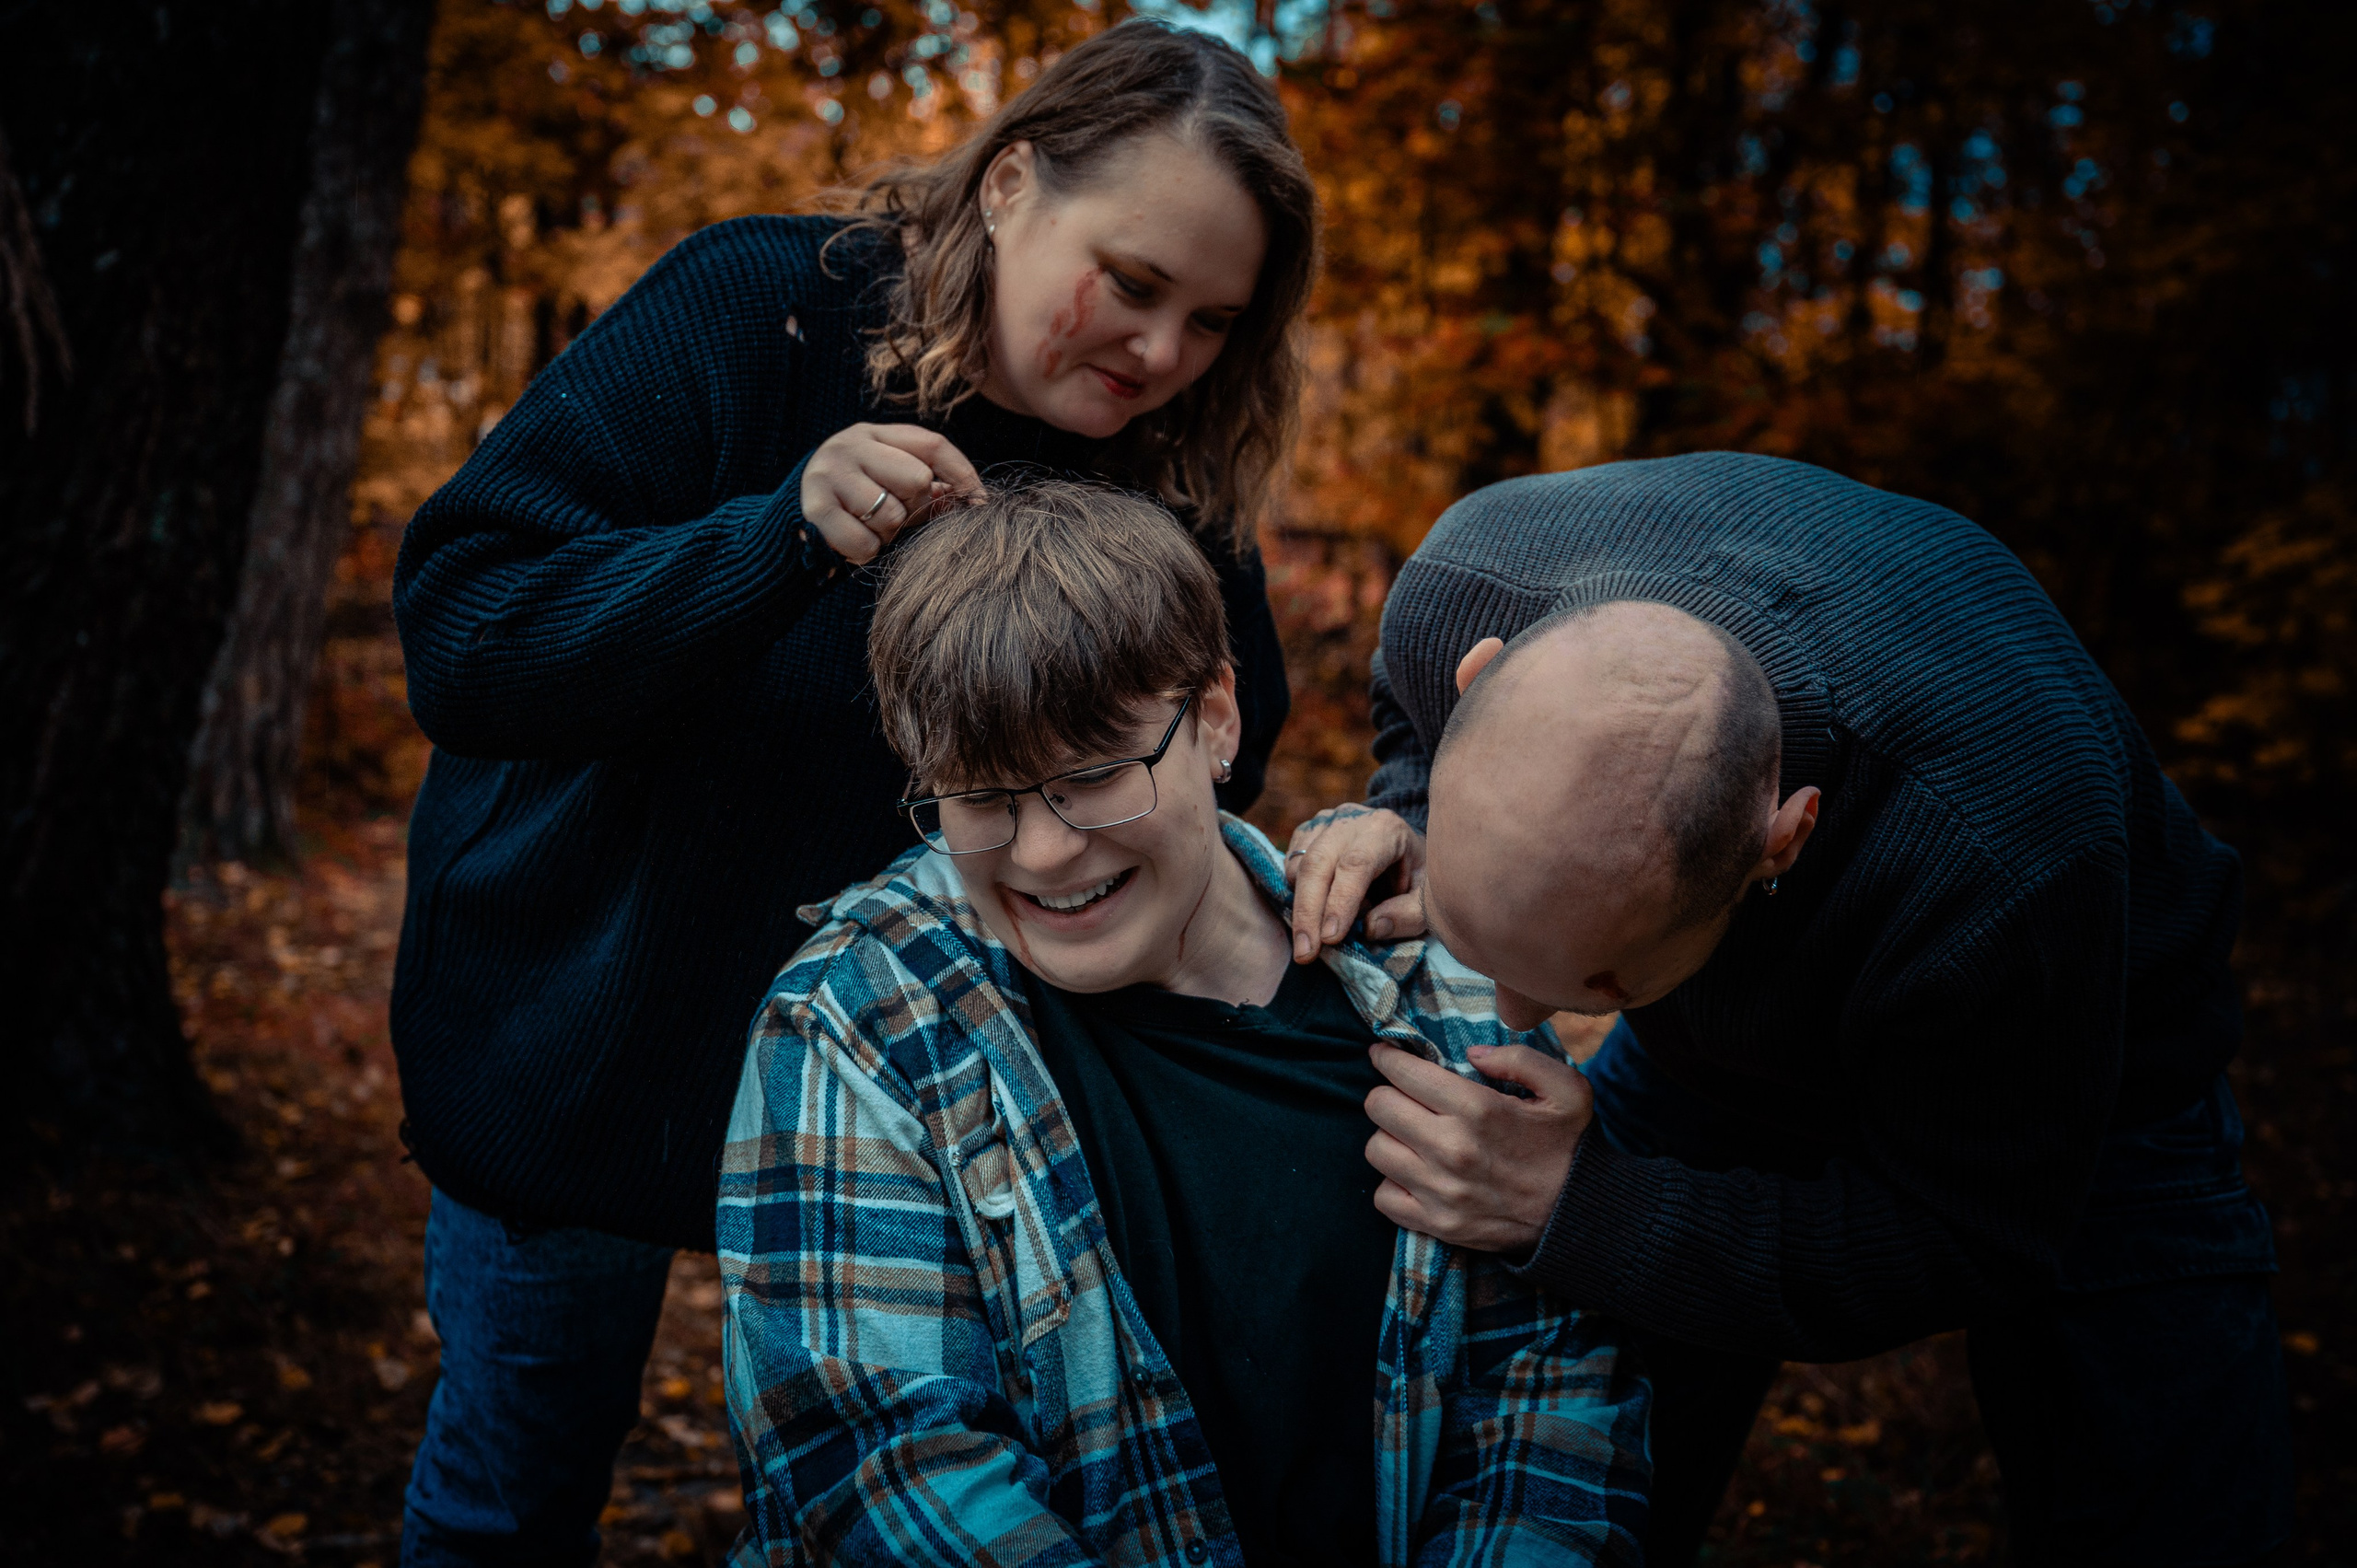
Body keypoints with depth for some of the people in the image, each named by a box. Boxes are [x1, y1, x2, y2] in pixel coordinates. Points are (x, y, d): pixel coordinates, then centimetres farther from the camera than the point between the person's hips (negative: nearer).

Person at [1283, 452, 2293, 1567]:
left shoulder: (2000, 859, -46)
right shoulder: (1460, 592, -33)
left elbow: (1961, 1243, -30)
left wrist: (1574, 1208, -40)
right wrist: (1400, 825, -29)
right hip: (1710, 1059, 3)